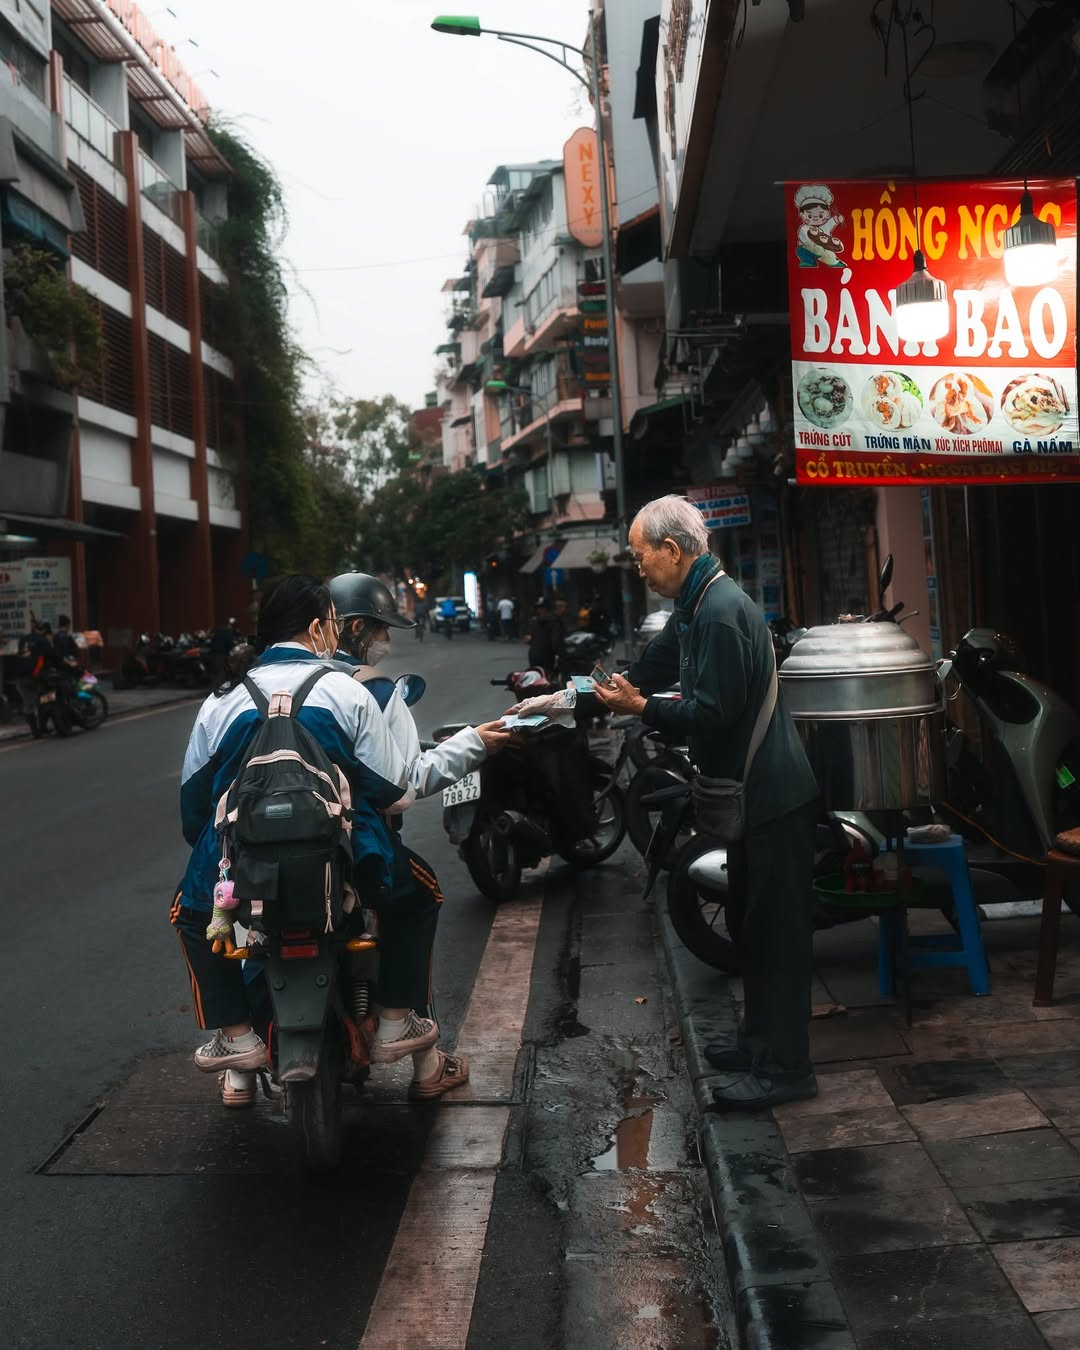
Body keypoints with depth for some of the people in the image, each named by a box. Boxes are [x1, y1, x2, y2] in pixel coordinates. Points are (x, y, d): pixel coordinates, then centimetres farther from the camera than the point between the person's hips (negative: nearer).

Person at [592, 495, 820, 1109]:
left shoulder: (721, 610, -22)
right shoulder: (697, 604, 10)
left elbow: (712, 712, -26)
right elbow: (651, 669, 17)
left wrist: (642, 707, -15)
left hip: (772, 794, -10)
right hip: (752, 790, 10)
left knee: (775, 930, -1)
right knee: (756, 923, 19)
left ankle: (783, 1068, 9)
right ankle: (761, 1042, 33)